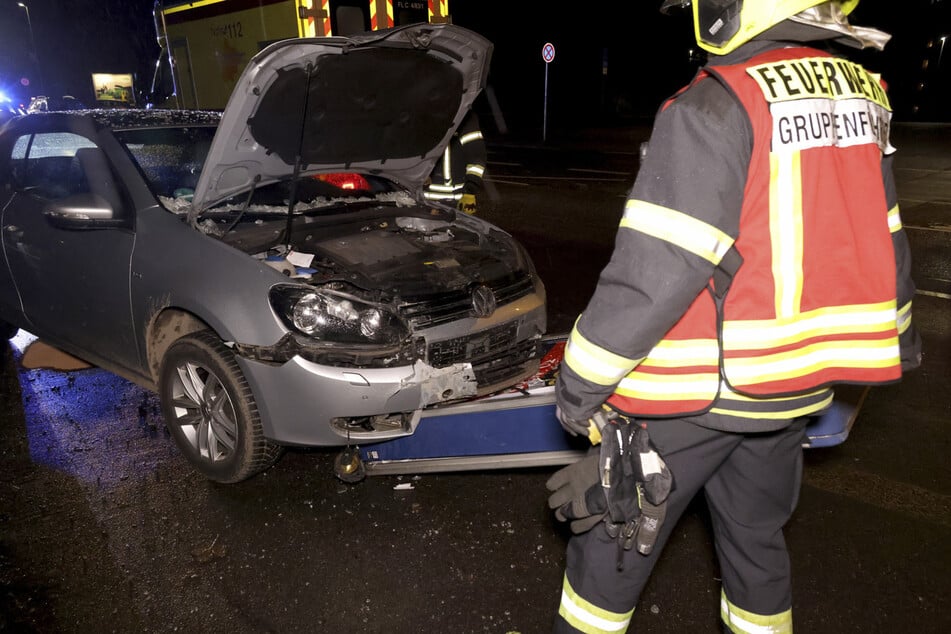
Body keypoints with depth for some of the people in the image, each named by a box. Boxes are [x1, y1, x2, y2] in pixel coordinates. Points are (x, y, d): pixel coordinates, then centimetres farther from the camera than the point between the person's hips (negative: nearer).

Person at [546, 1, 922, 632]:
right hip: (798, 386, 7)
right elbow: (886, 243, 13)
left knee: (614, 536, 13)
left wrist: (579, 384, -15)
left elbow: (652, 272, -25)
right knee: (757, 537, 25)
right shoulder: (861, 96, 4)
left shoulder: (718, 107, -20)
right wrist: (901, 344, 28)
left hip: (696, 389, -7)